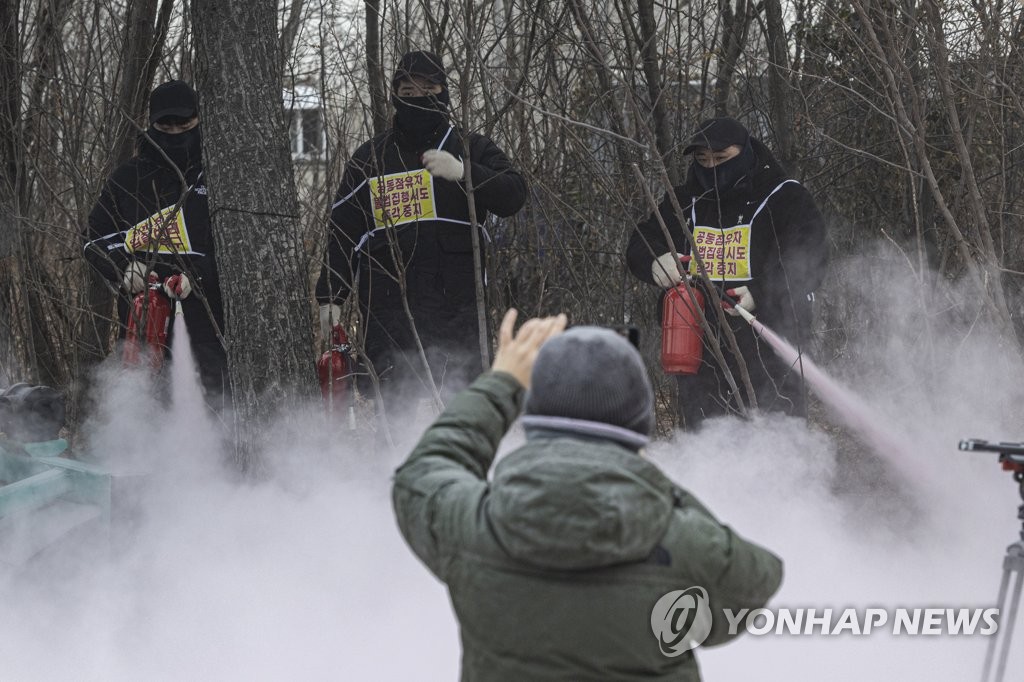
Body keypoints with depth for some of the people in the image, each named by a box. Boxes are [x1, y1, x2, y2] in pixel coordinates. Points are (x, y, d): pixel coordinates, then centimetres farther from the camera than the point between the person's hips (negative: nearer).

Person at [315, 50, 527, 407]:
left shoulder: (470, 149, 13)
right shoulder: (369, 159, 18)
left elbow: (513, 195, -2)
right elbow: (342, 230, 20)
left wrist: (463, 173, -18)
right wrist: (330, 296, 12)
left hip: (456, 302, -1)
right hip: (388, 306, 1)